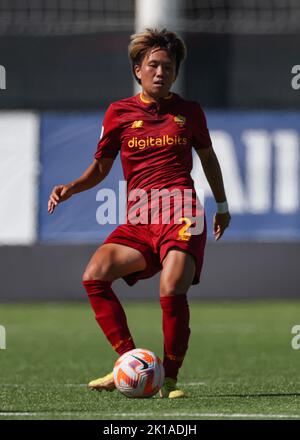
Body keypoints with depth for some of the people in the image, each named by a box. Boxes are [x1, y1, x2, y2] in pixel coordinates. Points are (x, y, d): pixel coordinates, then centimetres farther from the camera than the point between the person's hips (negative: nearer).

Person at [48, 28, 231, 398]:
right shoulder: (119, 113, 10)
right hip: (138, 221, 3)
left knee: (172, 291, -25)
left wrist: (222, 206, 33)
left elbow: (208, 157, 26)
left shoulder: (189, 111, 10)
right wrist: (72, 187, -4)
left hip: (181, 216, -2)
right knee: (94, 276, -20)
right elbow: (100, 167, 15)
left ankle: (170, 378, -9)